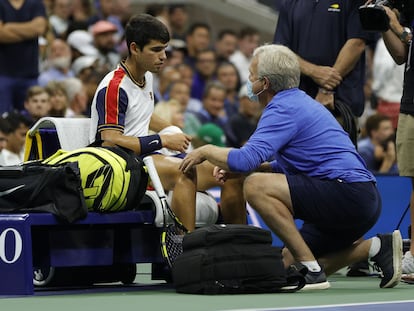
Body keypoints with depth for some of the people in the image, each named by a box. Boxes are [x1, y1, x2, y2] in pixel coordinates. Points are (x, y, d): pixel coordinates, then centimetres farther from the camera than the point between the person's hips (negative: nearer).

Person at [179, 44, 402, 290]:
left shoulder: (283, 108, -10)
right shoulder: (298, 102, 21)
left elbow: (247, 159, -22)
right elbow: (287, 165, 28)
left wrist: (207, 151, -3)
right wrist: (235, 167, 16)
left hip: (348, 194, -10)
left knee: (256, 186, -19)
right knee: (289, 262, 17)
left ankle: (311, 269, -16)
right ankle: (378, 247, 11)